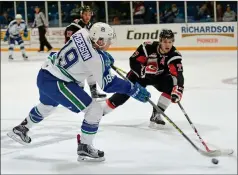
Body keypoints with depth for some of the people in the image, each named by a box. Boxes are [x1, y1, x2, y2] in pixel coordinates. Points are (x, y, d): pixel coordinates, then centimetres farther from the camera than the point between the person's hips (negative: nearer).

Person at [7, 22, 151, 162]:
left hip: (45, 74, 9)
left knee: (47, 106, 39)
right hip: (56, 83, -9)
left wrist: (104, 55, 18)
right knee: (95, 110, -7)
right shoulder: (95, 59, -25)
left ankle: (21, 129, 59)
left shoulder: (82, 33, -5)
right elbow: (108, 84, -20)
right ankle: (84, 148, 5)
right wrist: (133, 89, -17)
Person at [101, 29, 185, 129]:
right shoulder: (148, 47, -29)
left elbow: (178, 75, -39)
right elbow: (133, 62, -22)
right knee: (124, 93, -11)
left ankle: (156, 115, -16)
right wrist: (144, 69, -40)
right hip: (140, 73, -2)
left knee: (171, 84, -25)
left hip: (159, 77, 2)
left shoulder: (174, 55, -27)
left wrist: (178, 90, -55)